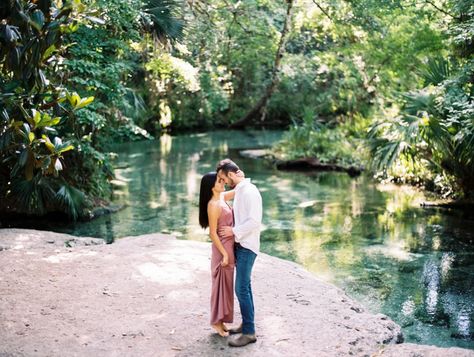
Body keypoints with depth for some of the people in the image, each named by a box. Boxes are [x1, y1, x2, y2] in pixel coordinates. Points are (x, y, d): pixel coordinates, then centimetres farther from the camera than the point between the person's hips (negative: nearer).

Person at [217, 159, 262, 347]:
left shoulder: (249, 191, -18)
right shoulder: (239, 190, 12)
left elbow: (254, 221, -23)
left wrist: (234, 231, -17)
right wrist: (232, 229, 5)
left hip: (247, 247, -10)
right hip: (239, 245, 10)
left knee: (241, 288, -9)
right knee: (244, 286, 15)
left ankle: (249, 332, -3)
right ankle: (247, 323, 25)